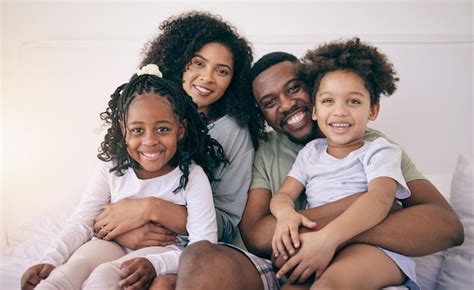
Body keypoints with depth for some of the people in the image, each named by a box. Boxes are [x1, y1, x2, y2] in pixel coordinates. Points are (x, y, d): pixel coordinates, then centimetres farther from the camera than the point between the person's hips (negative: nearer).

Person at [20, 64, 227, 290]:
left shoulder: (193, 177, -16)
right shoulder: (111, 168, -6)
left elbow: (203, 246, -18)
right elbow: (81, 223, -4)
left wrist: (156, 264, -34)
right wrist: (50, 261, -20)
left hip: (162, 250, -2)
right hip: (113, 243, 3)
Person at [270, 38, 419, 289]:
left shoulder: (379, 152, 6)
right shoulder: (310, 152, 21)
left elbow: (380, 199, -14)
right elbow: (283, 195, 12)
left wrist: (328, 238, -31)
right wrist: (285, 213, -16)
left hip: (375, 245, -3)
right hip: (316, 243, 3)